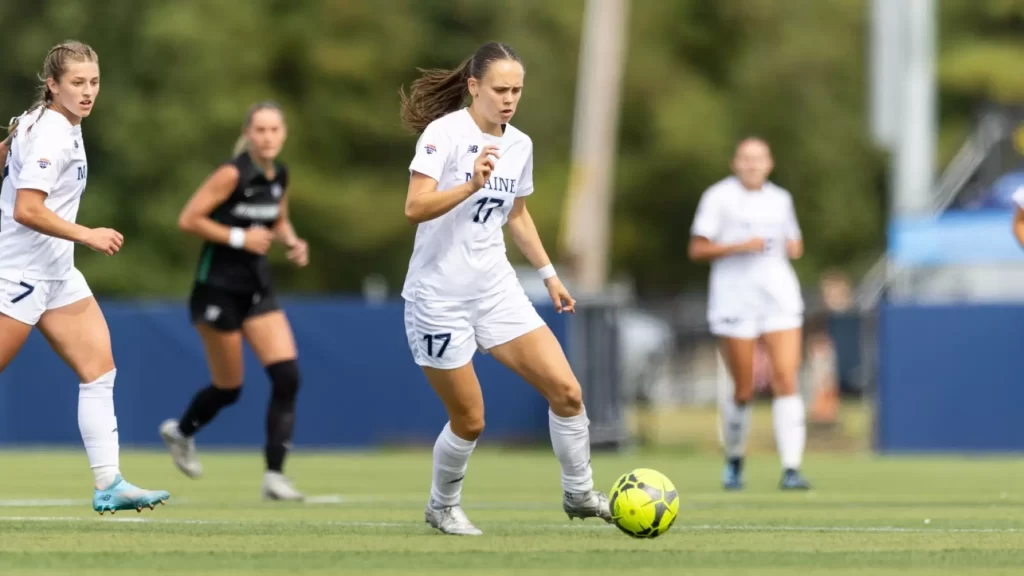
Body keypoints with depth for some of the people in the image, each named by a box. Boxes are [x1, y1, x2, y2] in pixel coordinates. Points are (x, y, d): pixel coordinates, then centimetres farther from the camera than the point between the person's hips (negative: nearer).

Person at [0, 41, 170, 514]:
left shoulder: (63, 125, 11)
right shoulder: (50, 134, -18)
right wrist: (87, 236, -24)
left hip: (55, 273, 10)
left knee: (100, 369, 2)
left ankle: (108, 485, 1)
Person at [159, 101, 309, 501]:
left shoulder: (280, 177, 4)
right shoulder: (233, 174, -17)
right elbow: (188, 220, -18)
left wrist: (292, 243, 0)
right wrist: (239, 237, -22)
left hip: (258, 287, 6)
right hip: (220, 288, -6)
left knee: (287, 377, -10)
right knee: (228, 389, 5)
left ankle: (274, 476, -6)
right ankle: (180, 431, 37)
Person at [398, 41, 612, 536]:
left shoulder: (520, 144, 6)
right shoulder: (444, 132, -14)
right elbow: (415, 208, -25)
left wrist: (548, 274, 21)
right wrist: (471, 184, -37)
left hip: (497, 290, 6)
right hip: (439, 297, -6)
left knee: (566, 391, -5)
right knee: (469, 422, -1)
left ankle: (579, 495, 13)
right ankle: (442, 506, 26)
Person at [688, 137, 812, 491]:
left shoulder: (780, 199, 14)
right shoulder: (718, 197, 0)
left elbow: (793, 243, 27)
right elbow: (697, 250, -4)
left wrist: (794, 247, 3)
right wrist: (739, 247, -17)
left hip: (779, 298, 3)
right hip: (734, 299, -3)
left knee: (786, 380, -12)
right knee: (744, 391, -1)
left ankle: (791, 469, -15)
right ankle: (733, 461, 24)